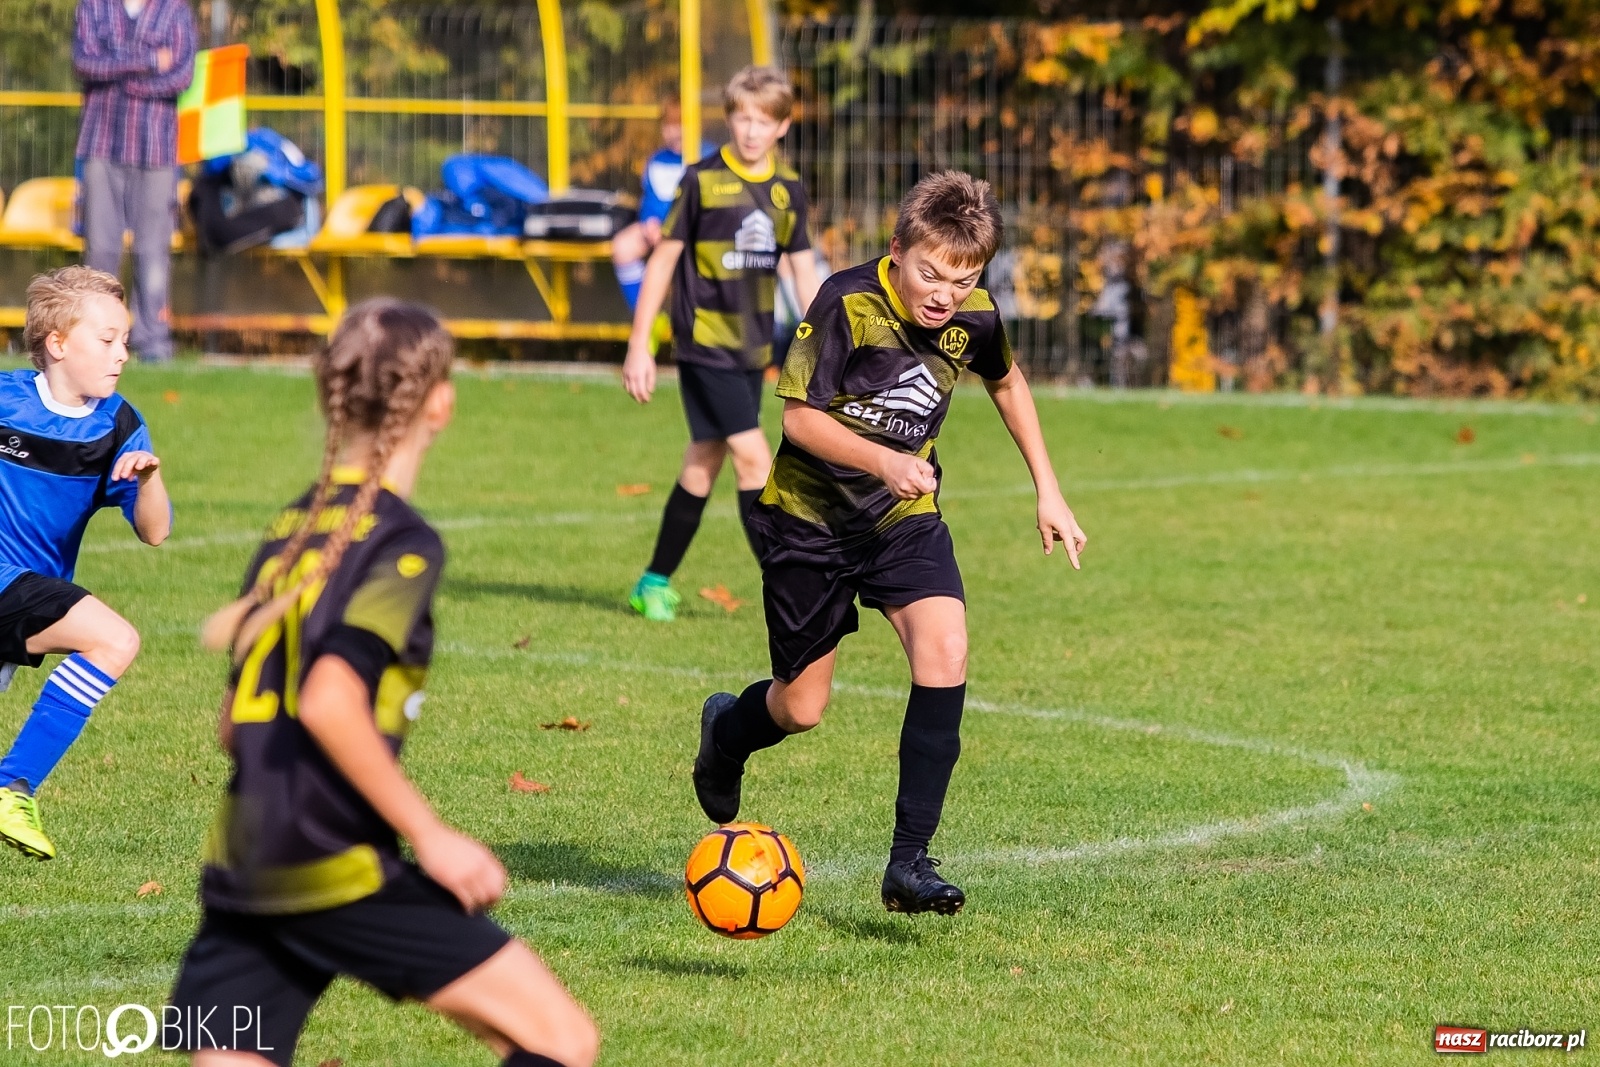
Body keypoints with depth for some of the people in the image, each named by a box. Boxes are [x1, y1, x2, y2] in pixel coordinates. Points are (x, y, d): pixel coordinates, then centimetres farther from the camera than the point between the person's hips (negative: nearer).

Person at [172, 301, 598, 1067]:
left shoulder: (292, 528, 15)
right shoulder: (403, 543, -8)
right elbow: (329, 702, -22)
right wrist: (431, 836, -16)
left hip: (240, 873, 8)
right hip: (337, 872, -8)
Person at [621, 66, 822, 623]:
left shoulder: (788, 189, 6)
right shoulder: (703, 180, -9)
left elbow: (803, 270, 13)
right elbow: (664, 258, -4)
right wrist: (639, 345, -5)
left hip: (752, 349, 6)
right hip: (704, 343, -6)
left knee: (705, 462, 11)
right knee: (753, 456, -13)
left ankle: (656, 582, 22)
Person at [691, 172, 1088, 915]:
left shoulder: (974, 320, -9)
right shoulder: (847, 303, -23)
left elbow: (1006, 382, 13)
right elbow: (799, 415, -20)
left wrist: (1047, 490, 12)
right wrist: (882, 461, -35)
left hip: (905, 518, 3)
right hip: (810, 514, -3)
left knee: (944, 652, -22)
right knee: (802, 709, 5)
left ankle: (910, 861, -18)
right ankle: (726, 730, 44)